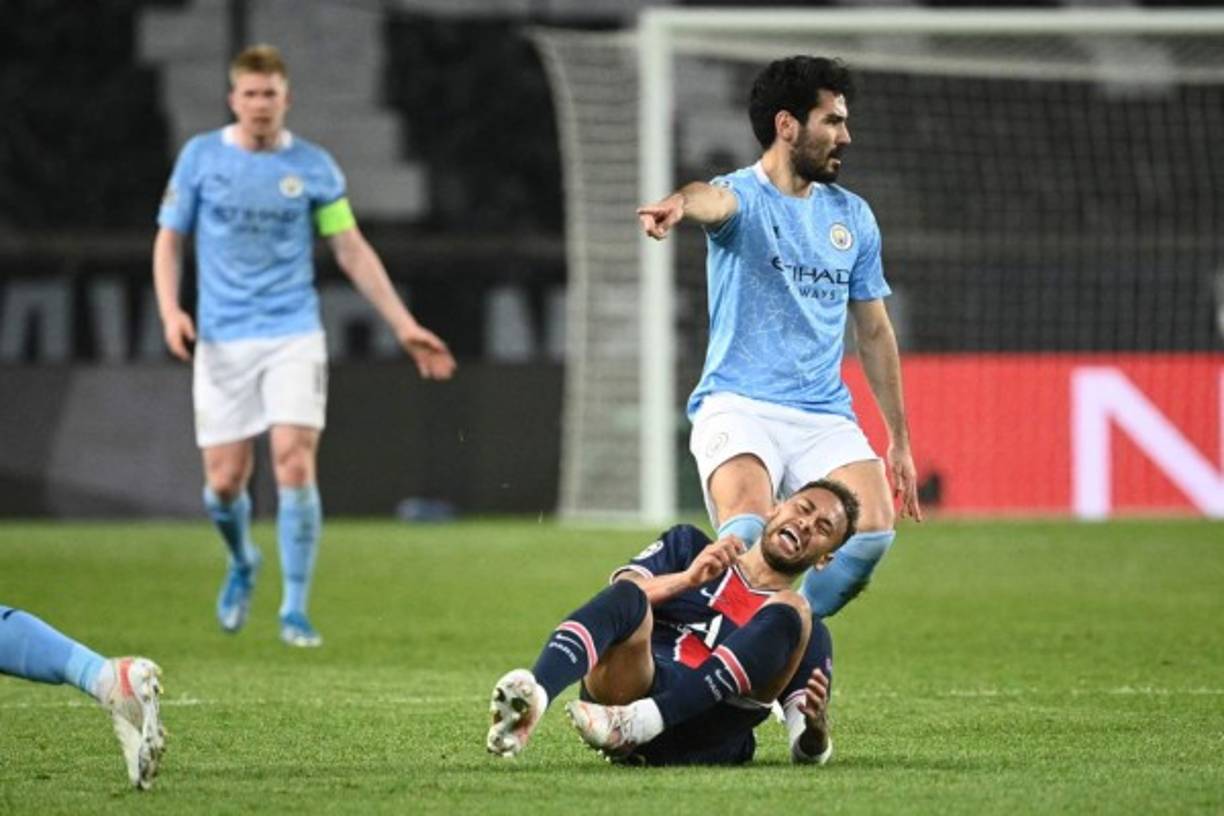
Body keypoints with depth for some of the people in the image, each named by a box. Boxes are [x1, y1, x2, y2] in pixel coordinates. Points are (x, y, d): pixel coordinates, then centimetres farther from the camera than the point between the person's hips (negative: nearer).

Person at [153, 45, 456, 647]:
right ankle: (243, 563, 34)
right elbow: (169, 240, 7)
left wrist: (405, 327, 3)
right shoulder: (201, 157, 1)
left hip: (293, 336, -1)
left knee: (294, 465, -15)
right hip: (223, 342, 1)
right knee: (223, 482, 0)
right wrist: (171, 311, -9)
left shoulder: (314, 167, 1)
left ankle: (295, 610, -6)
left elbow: (353, 252, 7)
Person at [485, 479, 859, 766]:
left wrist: (815, 730, -9)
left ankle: (635, 724, -42)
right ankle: (533, 699, -60)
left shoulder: (808, 633, 25)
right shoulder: (689, 546, 28)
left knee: (792, 609, -21)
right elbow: (623, 591, 10)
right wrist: (688, 579, -6)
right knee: (628, 595, -28)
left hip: (704, 744, 0)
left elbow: (807, 752, 14)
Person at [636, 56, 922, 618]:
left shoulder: (852, 216, 15)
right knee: (746, 533, -31)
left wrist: (899, 439, 21)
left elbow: (874, 332, 22)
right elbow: (713, 198, -29)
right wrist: (681, 202, -55)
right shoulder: (743, 196, -2)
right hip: (739, 406, -5)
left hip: (824, 413, 5)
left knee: (872, 530, -19)